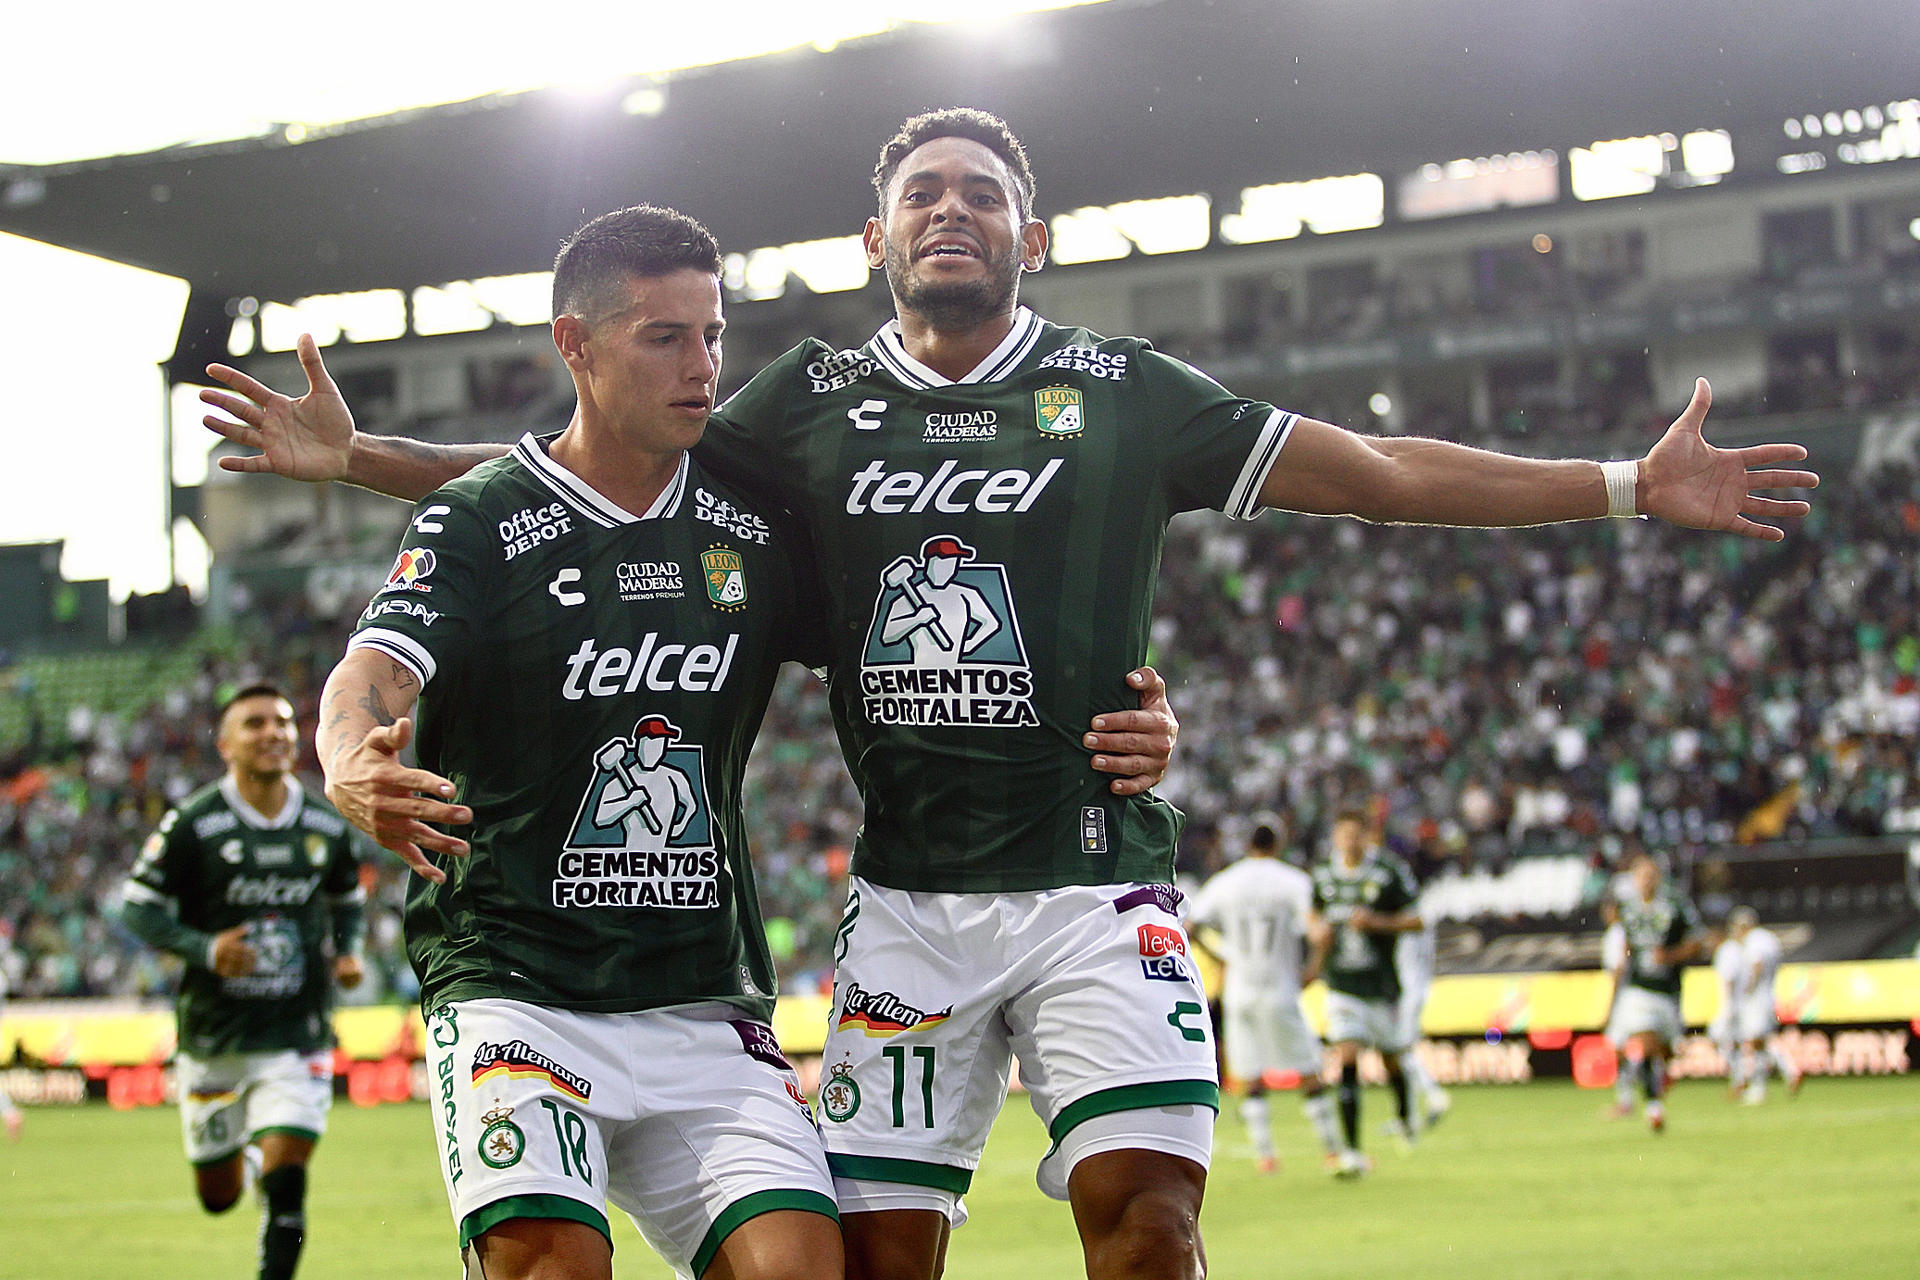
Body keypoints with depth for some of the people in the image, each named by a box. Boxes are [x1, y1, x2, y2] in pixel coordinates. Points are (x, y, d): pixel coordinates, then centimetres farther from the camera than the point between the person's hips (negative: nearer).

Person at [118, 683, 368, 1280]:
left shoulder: (327, 824, 3)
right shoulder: (194, 823, -8)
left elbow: (348, 899, 21)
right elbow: (138, 905, -5)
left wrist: (348, 952, 1)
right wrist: (205, 949, -20)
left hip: (298, 1036, 1)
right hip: (213, 1037, -1)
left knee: (284, 1184, -15)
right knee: (219, 1197, 11)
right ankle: (247, 1154, 46)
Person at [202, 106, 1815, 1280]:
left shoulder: (1122, 393, 4)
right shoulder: (815, 401, 9)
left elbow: (1380, 473, 4)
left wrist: (1632, 485, -1)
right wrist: (364, 458, 9)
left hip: (1094, 881, -2)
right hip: (908, 896, 2)